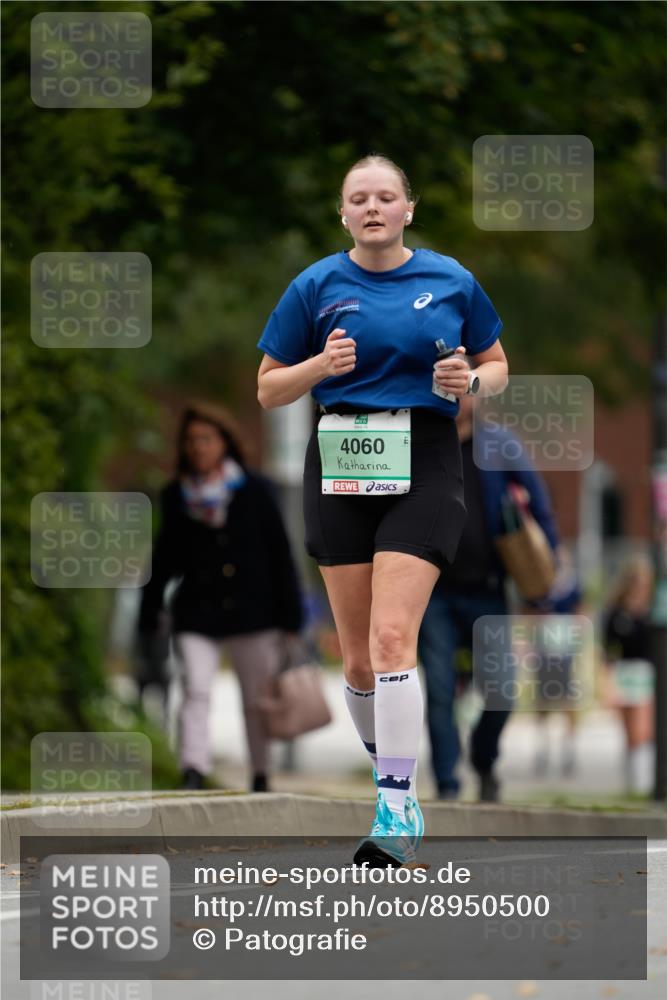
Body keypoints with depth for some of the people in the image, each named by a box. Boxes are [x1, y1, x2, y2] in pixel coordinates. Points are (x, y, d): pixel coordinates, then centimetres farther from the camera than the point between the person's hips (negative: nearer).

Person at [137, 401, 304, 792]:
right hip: (197, 614, 1)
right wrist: (149, 615, 12)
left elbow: (280, 554, 1)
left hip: (251, 611, -1)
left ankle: (261, 778, 19)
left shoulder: (254, 491, 0)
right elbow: (166, 558, 13)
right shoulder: (177, 496, 6)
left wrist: (289, 614, -3)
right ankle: (194, 774, -24)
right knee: (196, 691, -16)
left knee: (256, 699, 7)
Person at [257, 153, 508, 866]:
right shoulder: (316, 287, 5)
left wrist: (470, 380, -6)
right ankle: (386, 766, 26)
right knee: (357, 653, 4)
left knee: (392, 638, -16)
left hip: (425, 466, -2)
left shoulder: (451, 281, 5)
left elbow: (497, 366, 17)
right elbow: (267, 389, 9)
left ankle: (398, 809, -19)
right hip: (340, 469, 2)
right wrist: (320, 366, -11)